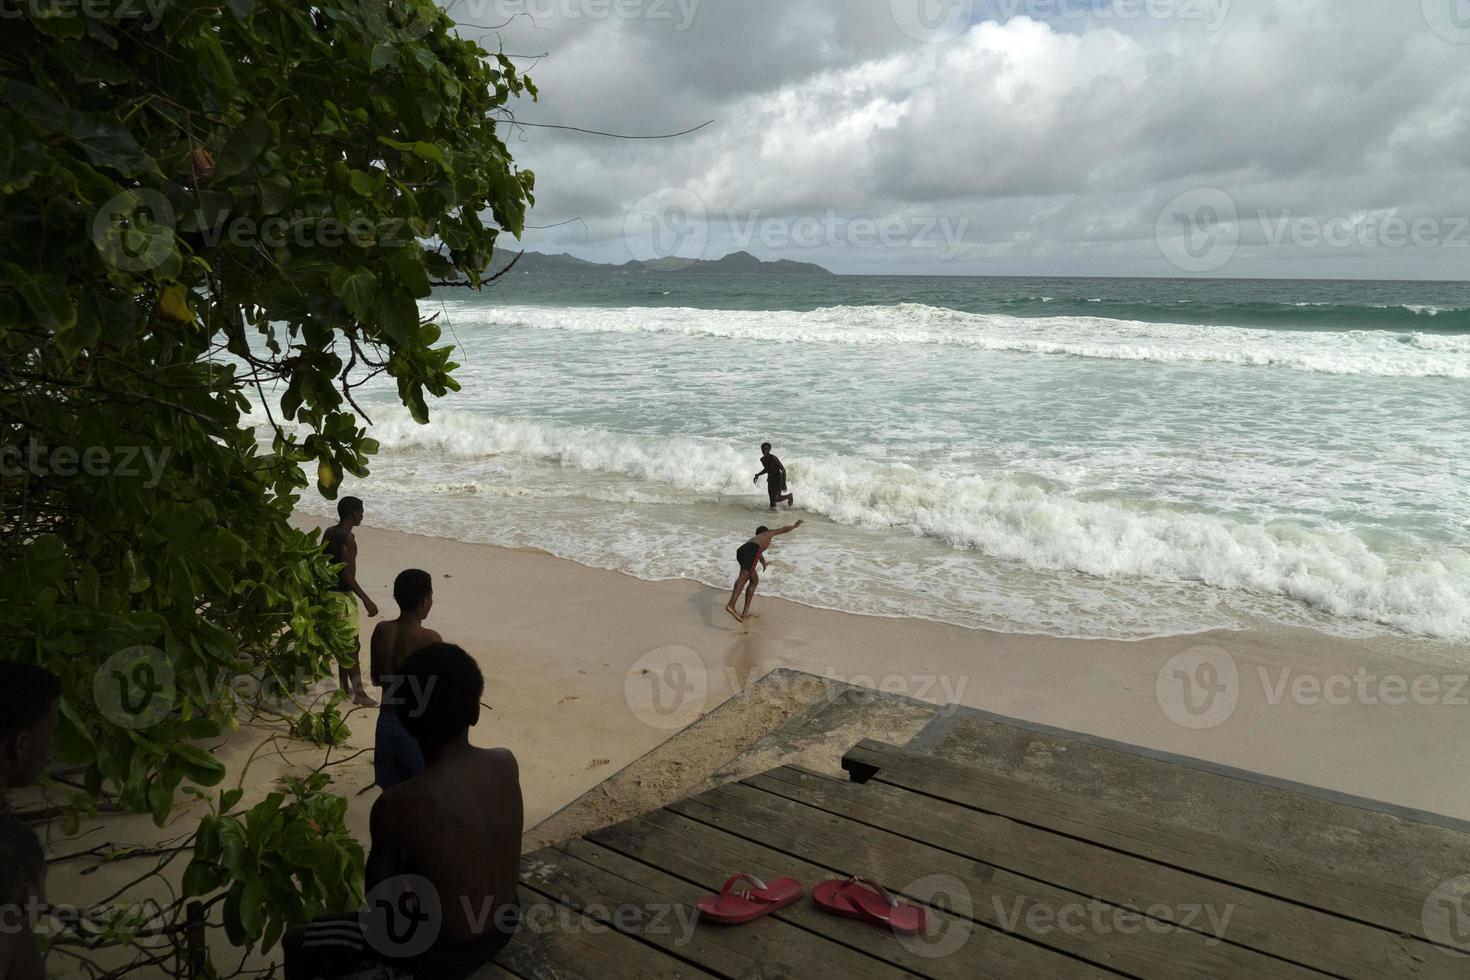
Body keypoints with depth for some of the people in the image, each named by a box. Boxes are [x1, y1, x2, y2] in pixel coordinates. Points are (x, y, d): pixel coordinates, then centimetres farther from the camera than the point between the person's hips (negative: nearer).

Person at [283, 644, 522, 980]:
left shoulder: (398, 804, -27)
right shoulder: (506, 763, -13)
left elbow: (379, 894, -9)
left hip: (446, 953, -5)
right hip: (504, 926, 6)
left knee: (298, 943, 12)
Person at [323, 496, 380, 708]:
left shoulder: (330, 532, 7)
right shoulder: (347, 537, -20)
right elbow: (346, 573, -25)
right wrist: (366, 600, -23)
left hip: (330, 590, 10)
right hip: (342, 595, -10)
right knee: (352, 646, -4)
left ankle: (345, 686, 28)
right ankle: (359, 694, 0)